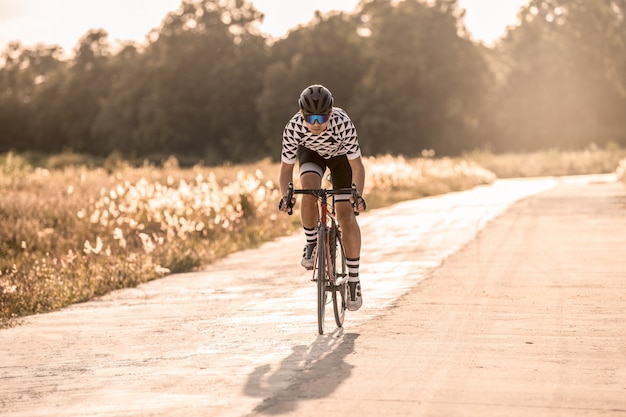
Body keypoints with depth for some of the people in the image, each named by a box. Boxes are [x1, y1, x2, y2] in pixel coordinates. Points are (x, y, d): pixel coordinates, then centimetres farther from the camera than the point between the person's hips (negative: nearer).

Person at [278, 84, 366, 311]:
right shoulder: (293, 128, -34)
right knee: (309, 191, -31)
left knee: (346, 215, -11)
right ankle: (311, 244, -5)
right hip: (310, 152, 1)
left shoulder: (343, 124, -39)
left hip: (340, 155, -1)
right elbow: (286, 168, -23)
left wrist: (358, 194, -48)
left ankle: (354, 280, 0)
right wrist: (285, 196, -40)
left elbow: (357, 166, -32)